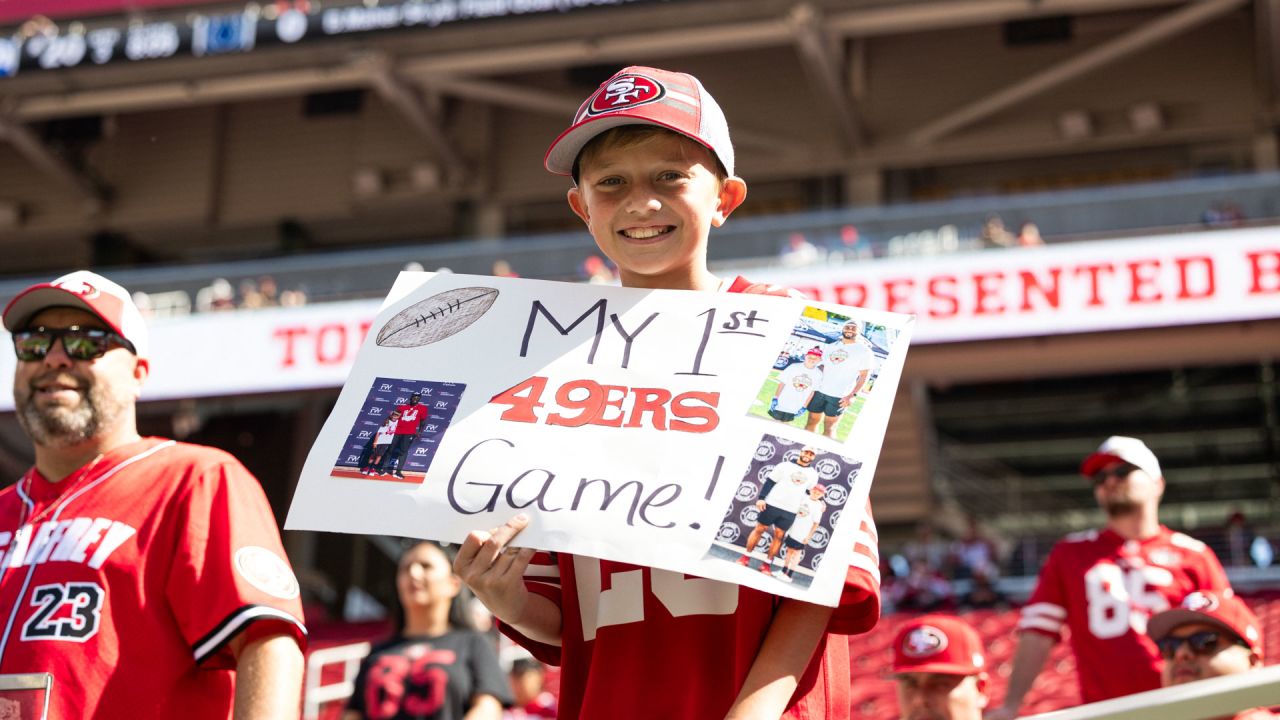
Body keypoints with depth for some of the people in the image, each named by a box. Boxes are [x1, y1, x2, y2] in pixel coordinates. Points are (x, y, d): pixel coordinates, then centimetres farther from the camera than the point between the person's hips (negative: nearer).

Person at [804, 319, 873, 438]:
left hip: (840, 396, -5)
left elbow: (864, 375, -6)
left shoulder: (864, 351, -2)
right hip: (819, 391, 5)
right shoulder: (831, 346, 12)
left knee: (829, 428, -4)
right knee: (812, 421, 7)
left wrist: (852, 395, -15)